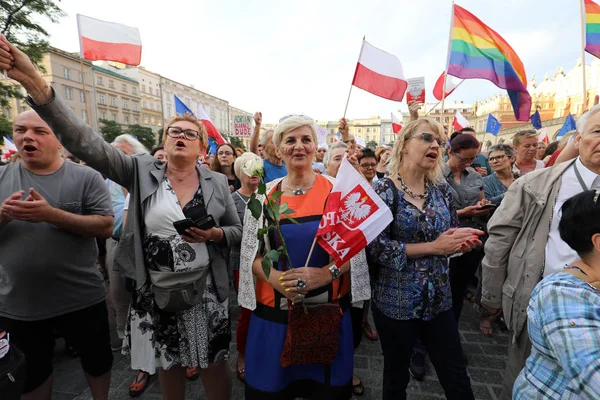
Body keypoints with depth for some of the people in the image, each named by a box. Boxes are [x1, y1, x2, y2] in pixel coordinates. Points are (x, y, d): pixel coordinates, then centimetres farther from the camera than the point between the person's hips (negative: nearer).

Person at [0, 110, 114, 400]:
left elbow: (105, 227, -15)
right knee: (32, 374, 25)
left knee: (98, 360, 20)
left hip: (81, 299, -2)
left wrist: (52, 214, -27)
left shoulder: (86, 177, -8)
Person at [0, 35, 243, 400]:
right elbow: (86, 142, -13)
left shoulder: (217, 183, -2)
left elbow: (238, 230, 3)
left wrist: (214, 235, -18)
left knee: (214, 363, 13)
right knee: (169, 363, 20)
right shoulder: (143, 171, -3)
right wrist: (34, 82, -22)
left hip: (205, 288, 0)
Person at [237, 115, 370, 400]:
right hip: (274, 311, 1)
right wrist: (278, 279, -17)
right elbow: (251, 254, 1)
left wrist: (325, 273, -22)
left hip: (328, 310, 0)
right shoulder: (263, 195, -1)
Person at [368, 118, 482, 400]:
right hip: (395, 301, -4)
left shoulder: (442, 189, 3)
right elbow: (378, 247, -20)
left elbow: (453, 237, 13)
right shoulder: (384, 190, -13)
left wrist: (465, 242, -10)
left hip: (438, 299, 5)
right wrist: (433, 247, -20)